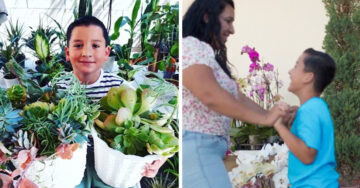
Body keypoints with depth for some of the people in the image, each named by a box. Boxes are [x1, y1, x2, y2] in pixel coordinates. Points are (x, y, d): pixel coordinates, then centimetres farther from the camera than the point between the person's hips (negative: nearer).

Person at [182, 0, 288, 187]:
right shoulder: (192, 47, -10)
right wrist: (263, 119, -19)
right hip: (193, 146, -11)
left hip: (204, 148, 11)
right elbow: (211, 96, -22)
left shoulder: (212, 58, 23)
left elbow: (237, 98, 18)